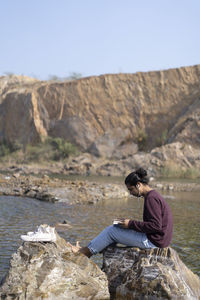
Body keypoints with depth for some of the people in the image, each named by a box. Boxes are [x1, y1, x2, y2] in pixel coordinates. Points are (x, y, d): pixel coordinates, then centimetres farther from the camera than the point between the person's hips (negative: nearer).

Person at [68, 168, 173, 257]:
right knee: (113, 229, 12)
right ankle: (86, 250, 13)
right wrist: (130, 222, 7)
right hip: (155, 239, 10)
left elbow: (155, 226, -24)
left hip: (153, 241, -10)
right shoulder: (153, 196, 13)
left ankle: (85, 252, 9)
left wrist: (131, 224, -16)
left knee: (111, 230, -4)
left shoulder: (151, 198, -18)